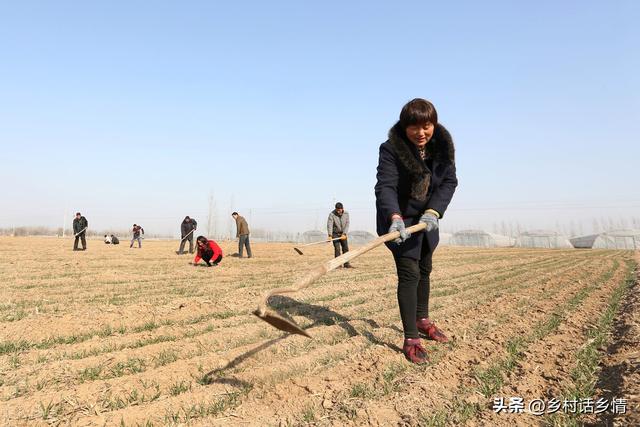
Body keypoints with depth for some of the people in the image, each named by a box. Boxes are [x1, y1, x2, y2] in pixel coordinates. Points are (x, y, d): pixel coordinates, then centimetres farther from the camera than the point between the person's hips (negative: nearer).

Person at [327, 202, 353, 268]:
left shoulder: (346, 214, -7)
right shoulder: (332, 214, -17)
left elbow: (347, 224, -9)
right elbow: (329, 225, -24)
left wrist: (344, 234, -20)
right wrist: (330, 235, -35)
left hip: (343, 234, 3)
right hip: (335, 234, -3)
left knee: (345, 248, 3)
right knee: (337, 249, -8)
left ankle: (346, 264, 9)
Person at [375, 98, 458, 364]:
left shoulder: (443, 145, -10)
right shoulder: (391, 149, -24)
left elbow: (449, 182, -13)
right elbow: (385, 186, -33)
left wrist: (433, 211, -28)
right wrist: (395, 217, -50)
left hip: (427, 218, 6)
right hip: (399, 218, -5)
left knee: (424, 270, 18)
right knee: (409, 274, -12)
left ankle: (423, 320, 39)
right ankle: (410, 339, -4)